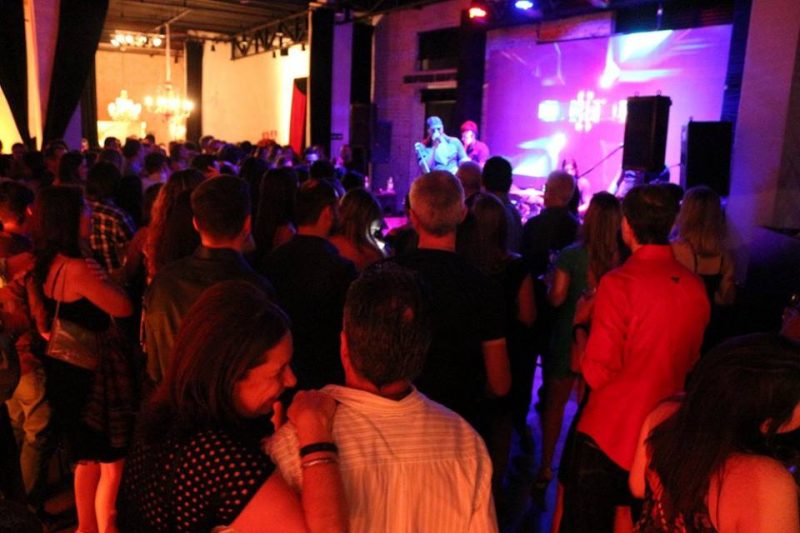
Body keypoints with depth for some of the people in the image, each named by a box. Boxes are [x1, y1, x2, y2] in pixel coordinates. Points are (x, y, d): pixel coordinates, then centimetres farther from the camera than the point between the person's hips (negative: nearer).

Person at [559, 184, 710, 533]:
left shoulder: (619, 284, -21)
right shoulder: (695, 286, -2)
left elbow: (597, 373, -19)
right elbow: (691, 360, 12)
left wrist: (582, 325, -3)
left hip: (608, 438, -6)